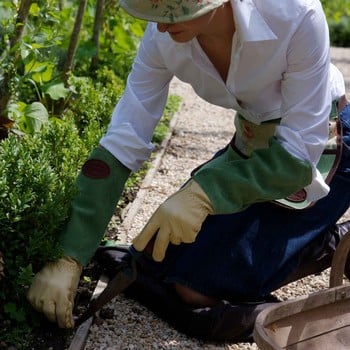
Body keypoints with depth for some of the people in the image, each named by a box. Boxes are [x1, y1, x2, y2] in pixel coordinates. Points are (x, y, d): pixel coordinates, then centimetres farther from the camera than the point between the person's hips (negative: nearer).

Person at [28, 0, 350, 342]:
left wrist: (205, 192, -41)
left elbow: (302, 149, -27)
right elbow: (122, 143, -18)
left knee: (197, 286, -13)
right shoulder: (163, 36, -18)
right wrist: (67, 257, -23)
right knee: (163, 259, 4)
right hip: (252, 140, 5)